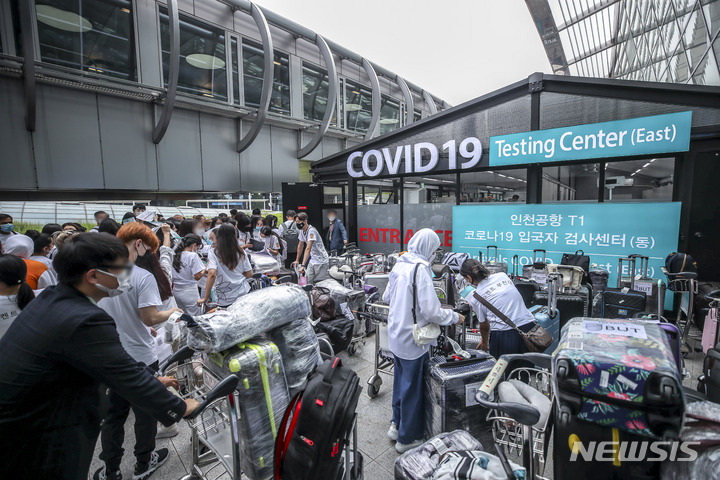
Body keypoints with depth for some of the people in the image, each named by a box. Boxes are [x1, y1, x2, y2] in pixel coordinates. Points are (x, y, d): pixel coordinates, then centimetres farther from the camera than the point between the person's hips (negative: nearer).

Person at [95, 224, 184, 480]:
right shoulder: (143, 277, -23)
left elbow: (94, 312, 8)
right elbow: (150, 317, -26)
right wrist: (173, 312, -5)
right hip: (140, 357, -5)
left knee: (113, 413, 22)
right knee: (145, 412, 15)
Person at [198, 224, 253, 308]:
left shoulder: (213, 253, -7)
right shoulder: (240, 252, 1)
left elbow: (212, 274, -20)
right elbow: (249, 274, 3)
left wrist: (205, 298, -16)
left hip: (224, 301, -2)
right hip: (243, 294, 2)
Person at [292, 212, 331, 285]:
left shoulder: (311, 230, -22)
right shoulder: (301, 230, 5)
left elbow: (308, 249, -30)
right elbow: (300, 246, 17)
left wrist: (303, 265, -35)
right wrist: (297, 260, 23)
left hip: (321, 261, -8)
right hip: (312, 261, 8)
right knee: (309, 283, 7)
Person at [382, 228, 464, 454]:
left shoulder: (399, 264, 2)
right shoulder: (420, 269, -23)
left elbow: (387, 297, 12)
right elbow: (431, 311, -24)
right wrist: (455, 317, -8)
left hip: (396, 335, 8)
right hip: (413, 340, -8)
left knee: (401, 380, 25)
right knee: (413, 388, 11)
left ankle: (396, 425, 43)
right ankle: (407, 439, 29)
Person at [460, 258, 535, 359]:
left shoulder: (476, 299, -2)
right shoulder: (503, 275, 8)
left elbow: (484, 326, 10)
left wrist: (484, 343, 32)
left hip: (504, 334, -4)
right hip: (528, 327, 5)